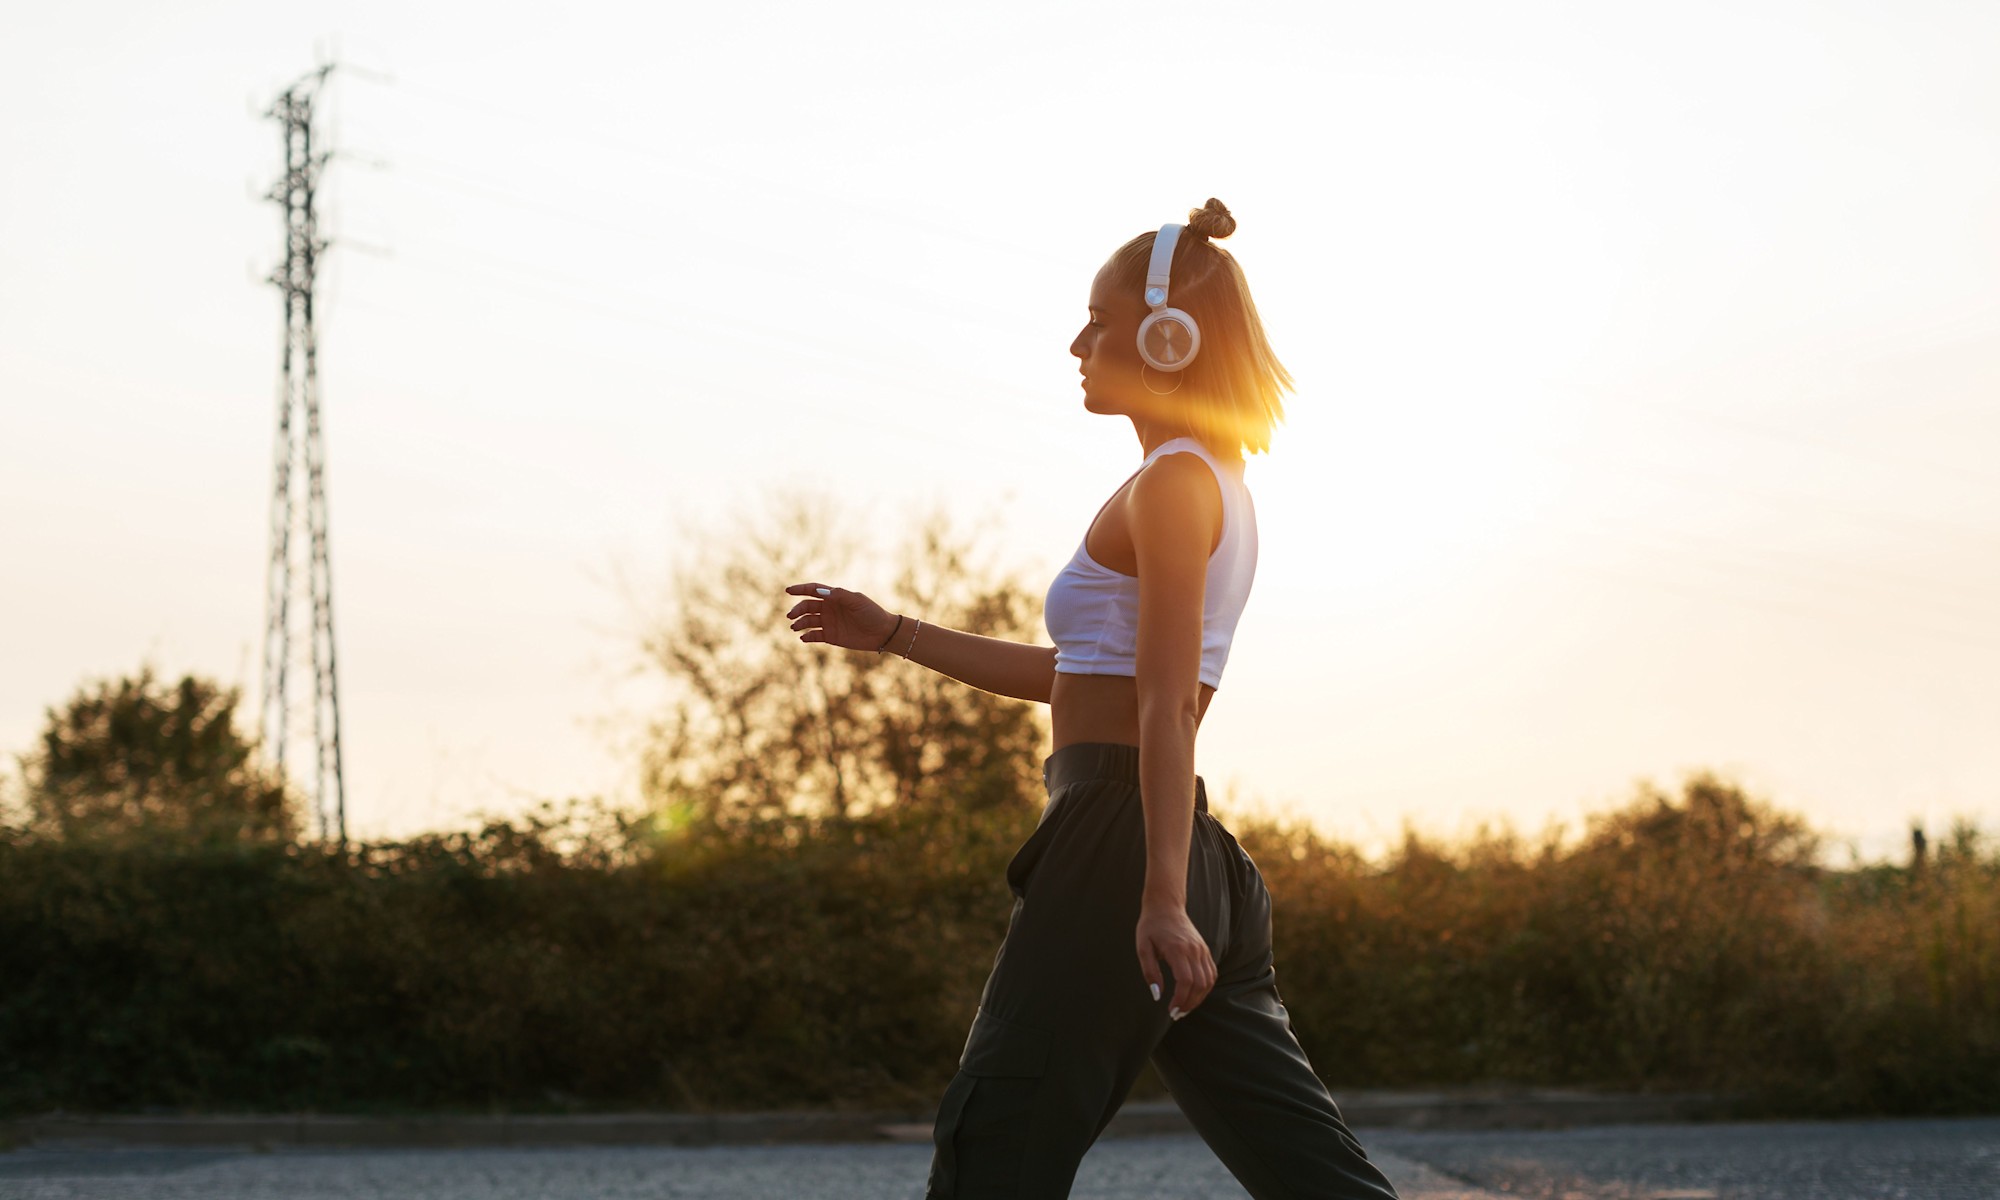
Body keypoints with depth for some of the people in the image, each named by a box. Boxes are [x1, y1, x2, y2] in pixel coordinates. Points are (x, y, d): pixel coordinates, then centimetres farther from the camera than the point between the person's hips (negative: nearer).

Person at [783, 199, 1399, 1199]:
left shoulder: (1172, 484, -7)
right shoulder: (1217, 486, 21)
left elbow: (1167, 703, -18)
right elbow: (1079, 677, 28)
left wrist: (1162, 898, -24)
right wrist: (889, 633, 29)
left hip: (1118, 844, -10)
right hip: (1195, 864, 10)